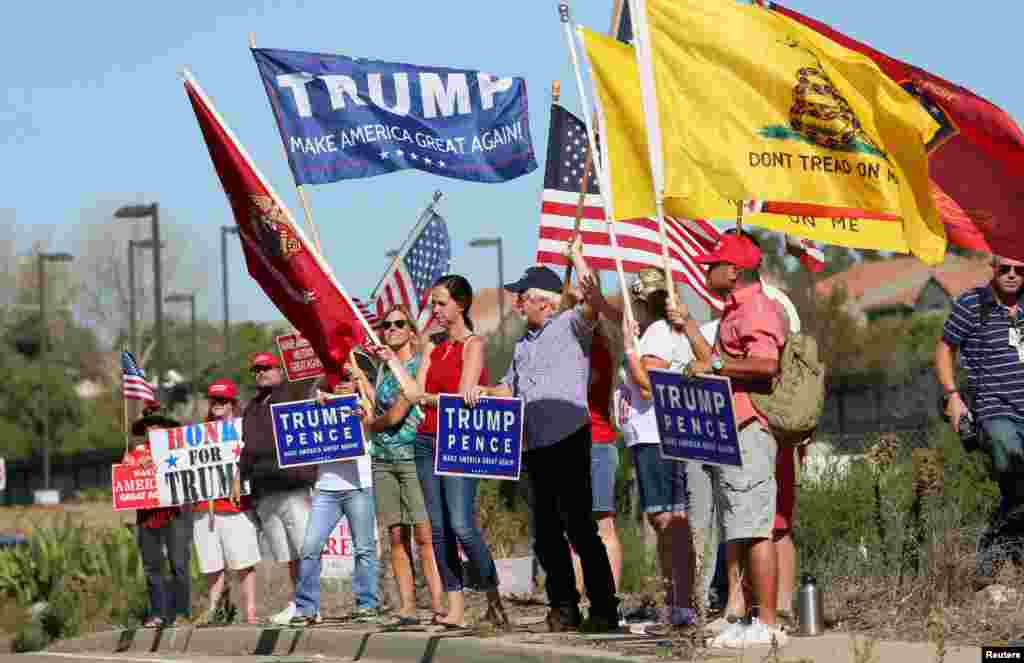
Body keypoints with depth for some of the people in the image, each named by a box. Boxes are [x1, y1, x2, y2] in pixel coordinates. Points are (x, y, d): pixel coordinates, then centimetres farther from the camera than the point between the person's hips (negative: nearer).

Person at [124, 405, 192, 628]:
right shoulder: (136, 452, 14)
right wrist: (140, 466, -11)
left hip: (176, 513, -3)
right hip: (147, 516, 3)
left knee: (179, 564, -6)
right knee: (152, 566, 4)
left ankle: (180, 612, 0)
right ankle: (158, 614, 10)